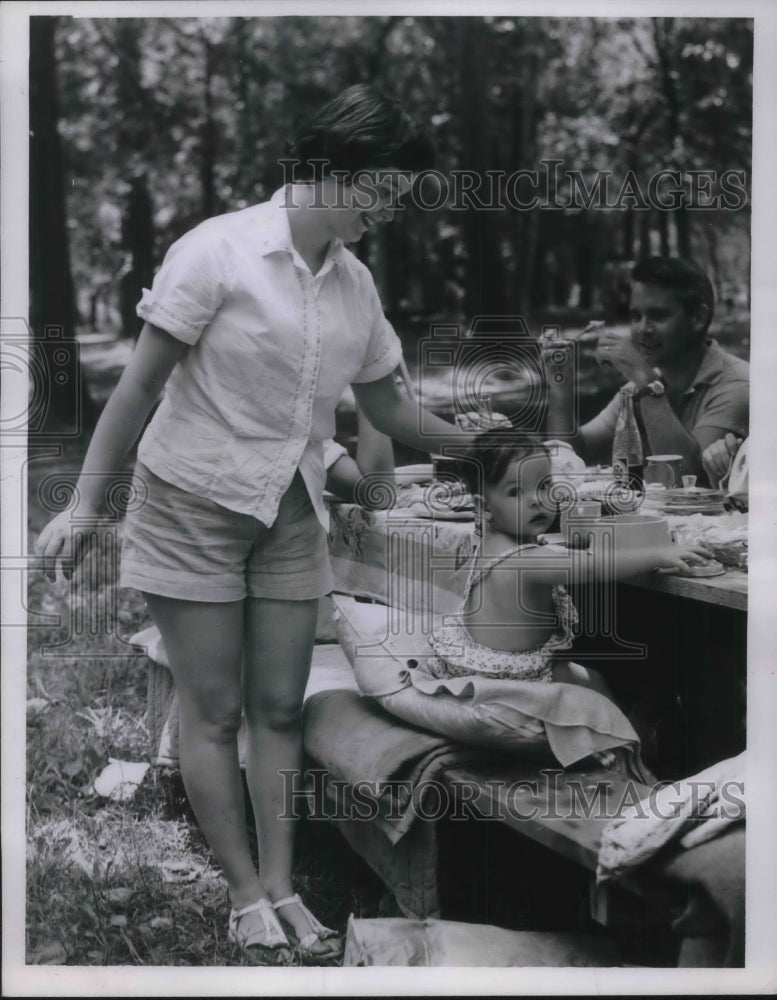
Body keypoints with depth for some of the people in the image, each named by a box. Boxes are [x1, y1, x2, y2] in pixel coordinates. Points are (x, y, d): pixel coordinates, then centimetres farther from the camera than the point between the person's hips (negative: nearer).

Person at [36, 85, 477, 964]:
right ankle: (247, 897, 11)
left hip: (289, 516, 5)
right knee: (212, 712, 1)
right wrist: (83, 505, -12)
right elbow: (140, 385, -12)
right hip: (193, 505, -5)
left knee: (279, 709, 5)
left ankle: (280, 888, 13)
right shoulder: (219, 251, -14)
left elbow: (389, 411, 14)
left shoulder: (355, 284, 4)